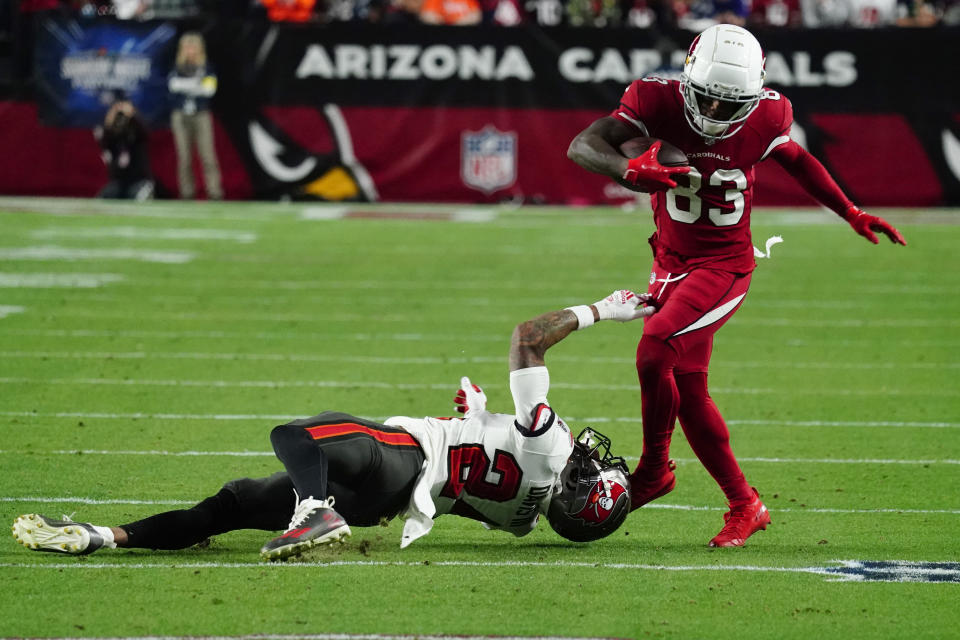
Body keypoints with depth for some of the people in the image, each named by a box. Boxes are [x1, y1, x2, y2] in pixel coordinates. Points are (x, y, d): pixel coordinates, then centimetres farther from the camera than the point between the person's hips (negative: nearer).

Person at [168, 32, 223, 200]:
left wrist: (186, 86, -10)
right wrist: (197, 85, -15)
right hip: (181, 116, 2)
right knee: (184, 158, 1)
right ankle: (187, 192, 4)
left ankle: (215, 192, -12)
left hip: (201, 116, -2)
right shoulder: (178, 71, 9)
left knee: (208, 156, -9)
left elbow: (209, 89, -10)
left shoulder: (207, 70, 5)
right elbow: (173, 85, -10)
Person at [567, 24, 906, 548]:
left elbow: (796, 161, 10)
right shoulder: (661, 101, -16)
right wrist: (631, 170, -44)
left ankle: (653, 469, 0)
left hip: (724, 265, -3)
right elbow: (582, 146, -23)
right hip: (671, 263, 3)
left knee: (654, 353, -22)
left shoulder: (765, 117, -14)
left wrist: (853, 215, 11)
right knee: (688, 392, 4)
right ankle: (744, 506, 19)